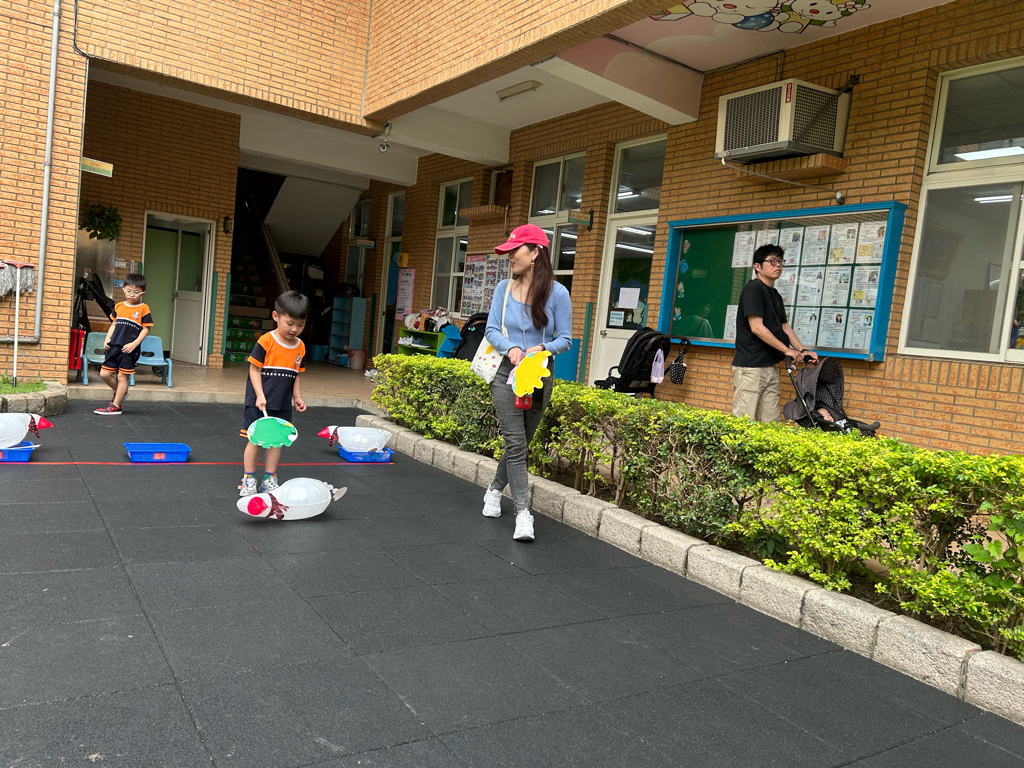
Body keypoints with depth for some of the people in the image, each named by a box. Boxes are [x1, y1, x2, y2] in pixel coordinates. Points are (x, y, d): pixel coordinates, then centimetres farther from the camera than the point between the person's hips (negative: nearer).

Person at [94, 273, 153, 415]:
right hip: (114, 346, 5)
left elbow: (145, 329, -4)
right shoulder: (118, 306, 10)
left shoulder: (143, 309, -4)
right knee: (104, 374, 5)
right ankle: (120, 392, 31)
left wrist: (134, 343, -14)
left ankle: (115, 406, 9)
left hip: (130, 349, -5)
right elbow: (114, 324, 19)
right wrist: (107, 338, 6)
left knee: (122, 376, 0)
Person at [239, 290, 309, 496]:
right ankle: (249, 480, 16)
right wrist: (260, 395, -17)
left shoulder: (300, 347, 4)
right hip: (259, 403, -5)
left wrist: (297, 397, 4)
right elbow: (254, 369, -10)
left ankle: (269, 480, 21)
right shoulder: (266, 341, -12)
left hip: (282, 405, 5)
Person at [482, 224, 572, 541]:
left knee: (519, 444, 14)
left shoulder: (557, 293, -6)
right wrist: (510, 348, -17)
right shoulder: (504, 288, 2)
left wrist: (542, 348, -21)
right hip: (507, 373, 0)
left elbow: (565, 339, -2)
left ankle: (495, 490, 39)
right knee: (516, 444, -9)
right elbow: (491, 329, 2)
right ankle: (522, 514, -6)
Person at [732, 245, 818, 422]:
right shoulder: (753, 289, -10)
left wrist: (802, 350, 9)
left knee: (770, 422, 8)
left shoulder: (775, 295, 18)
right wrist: (787, 350, -12)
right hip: (750, 367, -9)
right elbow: (756, 328, -17)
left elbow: (785, 327, 23)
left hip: (771, 366, 9)